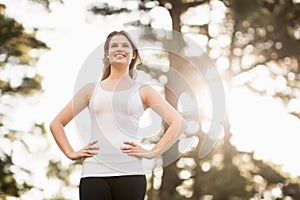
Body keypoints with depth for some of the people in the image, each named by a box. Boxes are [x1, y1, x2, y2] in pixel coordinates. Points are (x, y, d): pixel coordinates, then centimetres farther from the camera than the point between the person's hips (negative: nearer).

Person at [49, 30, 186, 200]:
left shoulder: (142, 91, 12)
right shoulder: (91, 90, 16)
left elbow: (178, 122, 4)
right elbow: (57, 123, 19)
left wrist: (153, 153, -4)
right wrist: (71, 153, 6)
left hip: (130, 173, -1)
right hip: (94, 173, 1)